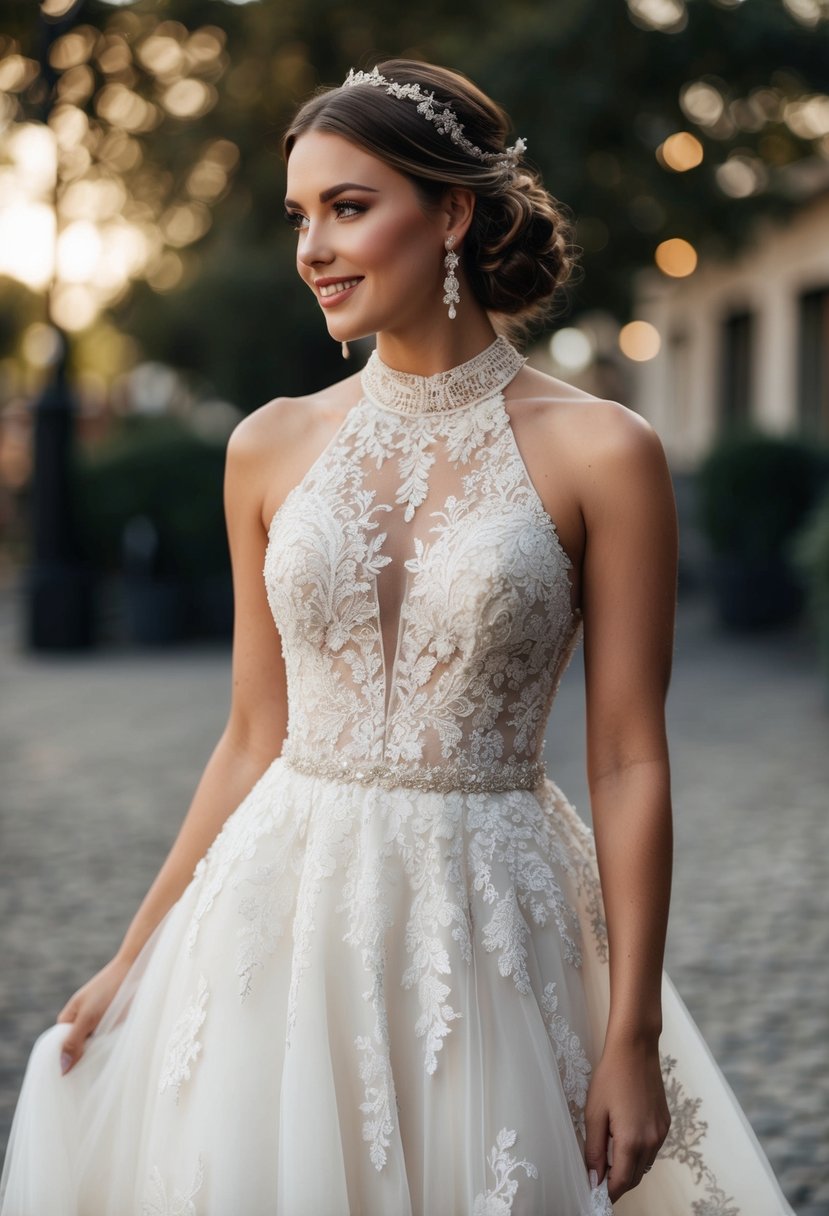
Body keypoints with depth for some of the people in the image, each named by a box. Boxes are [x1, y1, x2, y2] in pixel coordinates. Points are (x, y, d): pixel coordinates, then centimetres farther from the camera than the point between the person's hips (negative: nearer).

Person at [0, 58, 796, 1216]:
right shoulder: (272, 447, 3)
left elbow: (629, 763, -6)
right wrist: (136, 957, 8)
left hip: (489, 930, -2)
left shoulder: (600, 453, -6)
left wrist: (633, 1038, -8)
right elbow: (255, 737, 8)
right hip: (283, 914, 3)